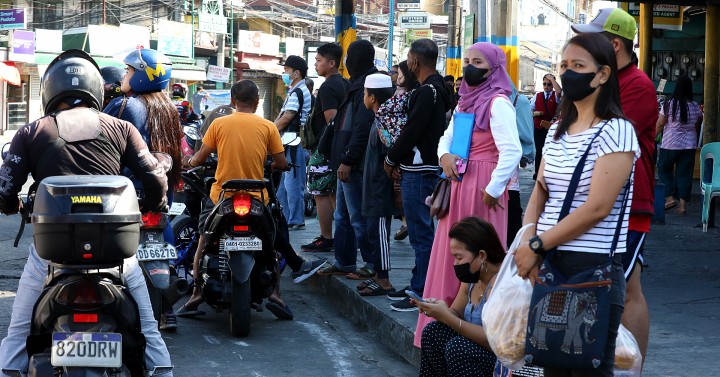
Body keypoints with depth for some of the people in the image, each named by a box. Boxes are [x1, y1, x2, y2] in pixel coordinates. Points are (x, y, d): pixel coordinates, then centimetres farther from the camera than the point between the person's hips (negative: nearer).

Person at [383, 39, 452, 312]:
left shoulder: (428, 91, -16)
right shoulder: (435, 88, 15)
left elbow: (412, 131, -19)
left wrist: (391, 159, -7)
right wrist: (399, 160, 11)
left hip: (420, 172, -10)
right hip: (420, 168, 10)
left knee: (421, 233, -6)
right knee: (420, 231, 15)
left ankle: (422, 294, -3)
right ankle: (418, 286, 23)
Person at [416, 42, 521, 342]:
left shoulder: (498, 103, -13)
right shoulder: (465, 102, 14)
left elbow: (511, 151, -21)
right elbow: (447, 136, 22)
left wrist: (493, 190, -19)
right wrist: (444, 154, -1)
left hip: (483, 190, -9)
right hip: (459, 186, 9)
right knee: (452, 256, 13)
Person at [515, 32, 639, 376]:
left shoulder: (616, 132, -9)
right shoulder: (557, 131, 14)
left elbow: (596, 209, -16)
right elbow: (539, 193, 9)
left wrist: (536, 246, -13)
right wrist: (528, 244, -9)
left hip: (593, 269, -7)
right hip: (550, 265, 7)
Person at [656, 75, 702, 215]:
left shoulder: (669, 104, -11)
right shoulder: (695, 106, -2)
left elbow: (660, 124, -6)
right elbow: (698, 125, 10)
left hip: (670, 144, -3)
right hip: (689, 145, 3)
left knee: (664, 169, 15)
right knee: (684, 173, 8)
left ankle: (669, 198, 4)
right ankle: (682, 204, 6)